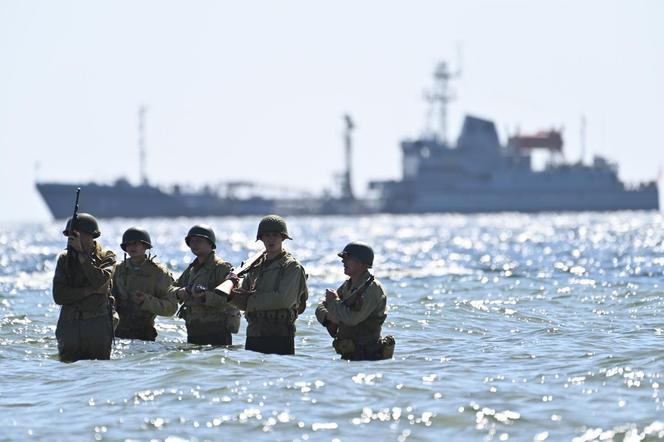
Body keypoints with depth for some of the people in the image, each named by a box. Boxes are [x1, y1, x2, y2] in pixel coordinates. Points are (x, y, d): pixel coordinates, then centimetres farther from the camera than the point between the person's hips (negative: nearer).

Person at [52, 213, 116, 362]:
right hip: (69, 325, 2)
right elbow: (58, 296, -3)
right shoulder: (64, 259, 7)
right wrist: (91, 290, -11)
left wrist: (81, 253, -16)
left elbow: (99, 280, -20)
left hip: (97, 326, -2)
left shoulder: (106, 258, 1)